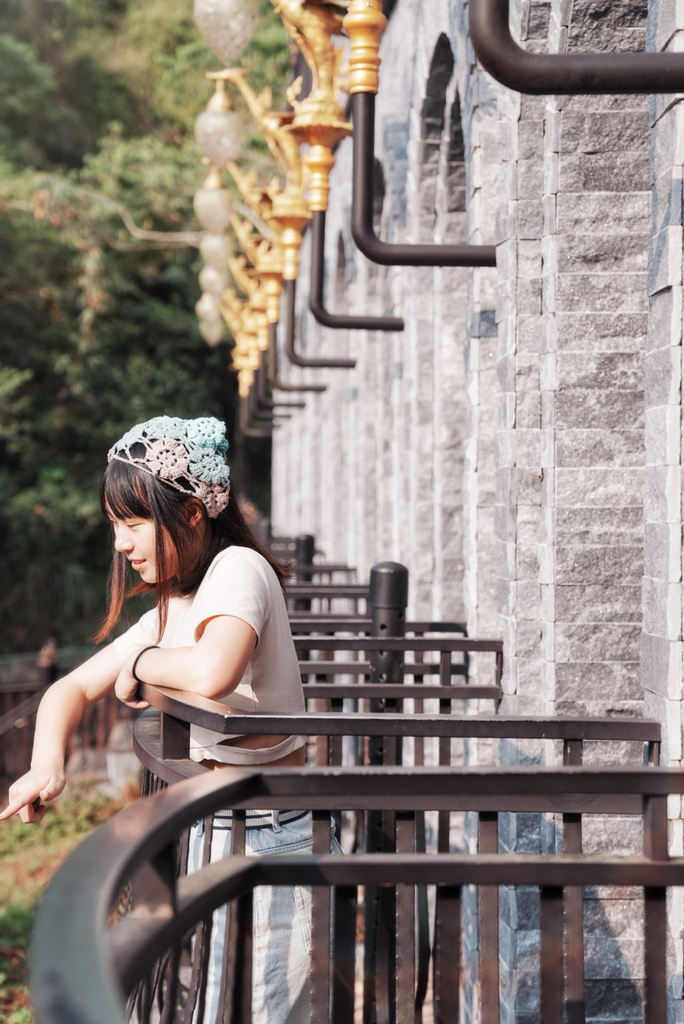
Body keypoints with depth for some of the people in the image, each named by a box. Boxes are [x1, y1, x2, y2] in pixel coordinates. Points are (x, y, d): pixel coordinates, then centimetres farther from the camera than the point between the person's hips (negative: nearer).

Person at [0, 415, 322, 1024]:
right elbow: (72, 689, 14)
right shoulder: (170, 611, 12)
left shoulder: (238, 568, -17)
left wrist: (139, 663, -16)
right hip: (216, 830, 9)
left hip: (268, 832, -9)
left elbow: (211, 672, -37)